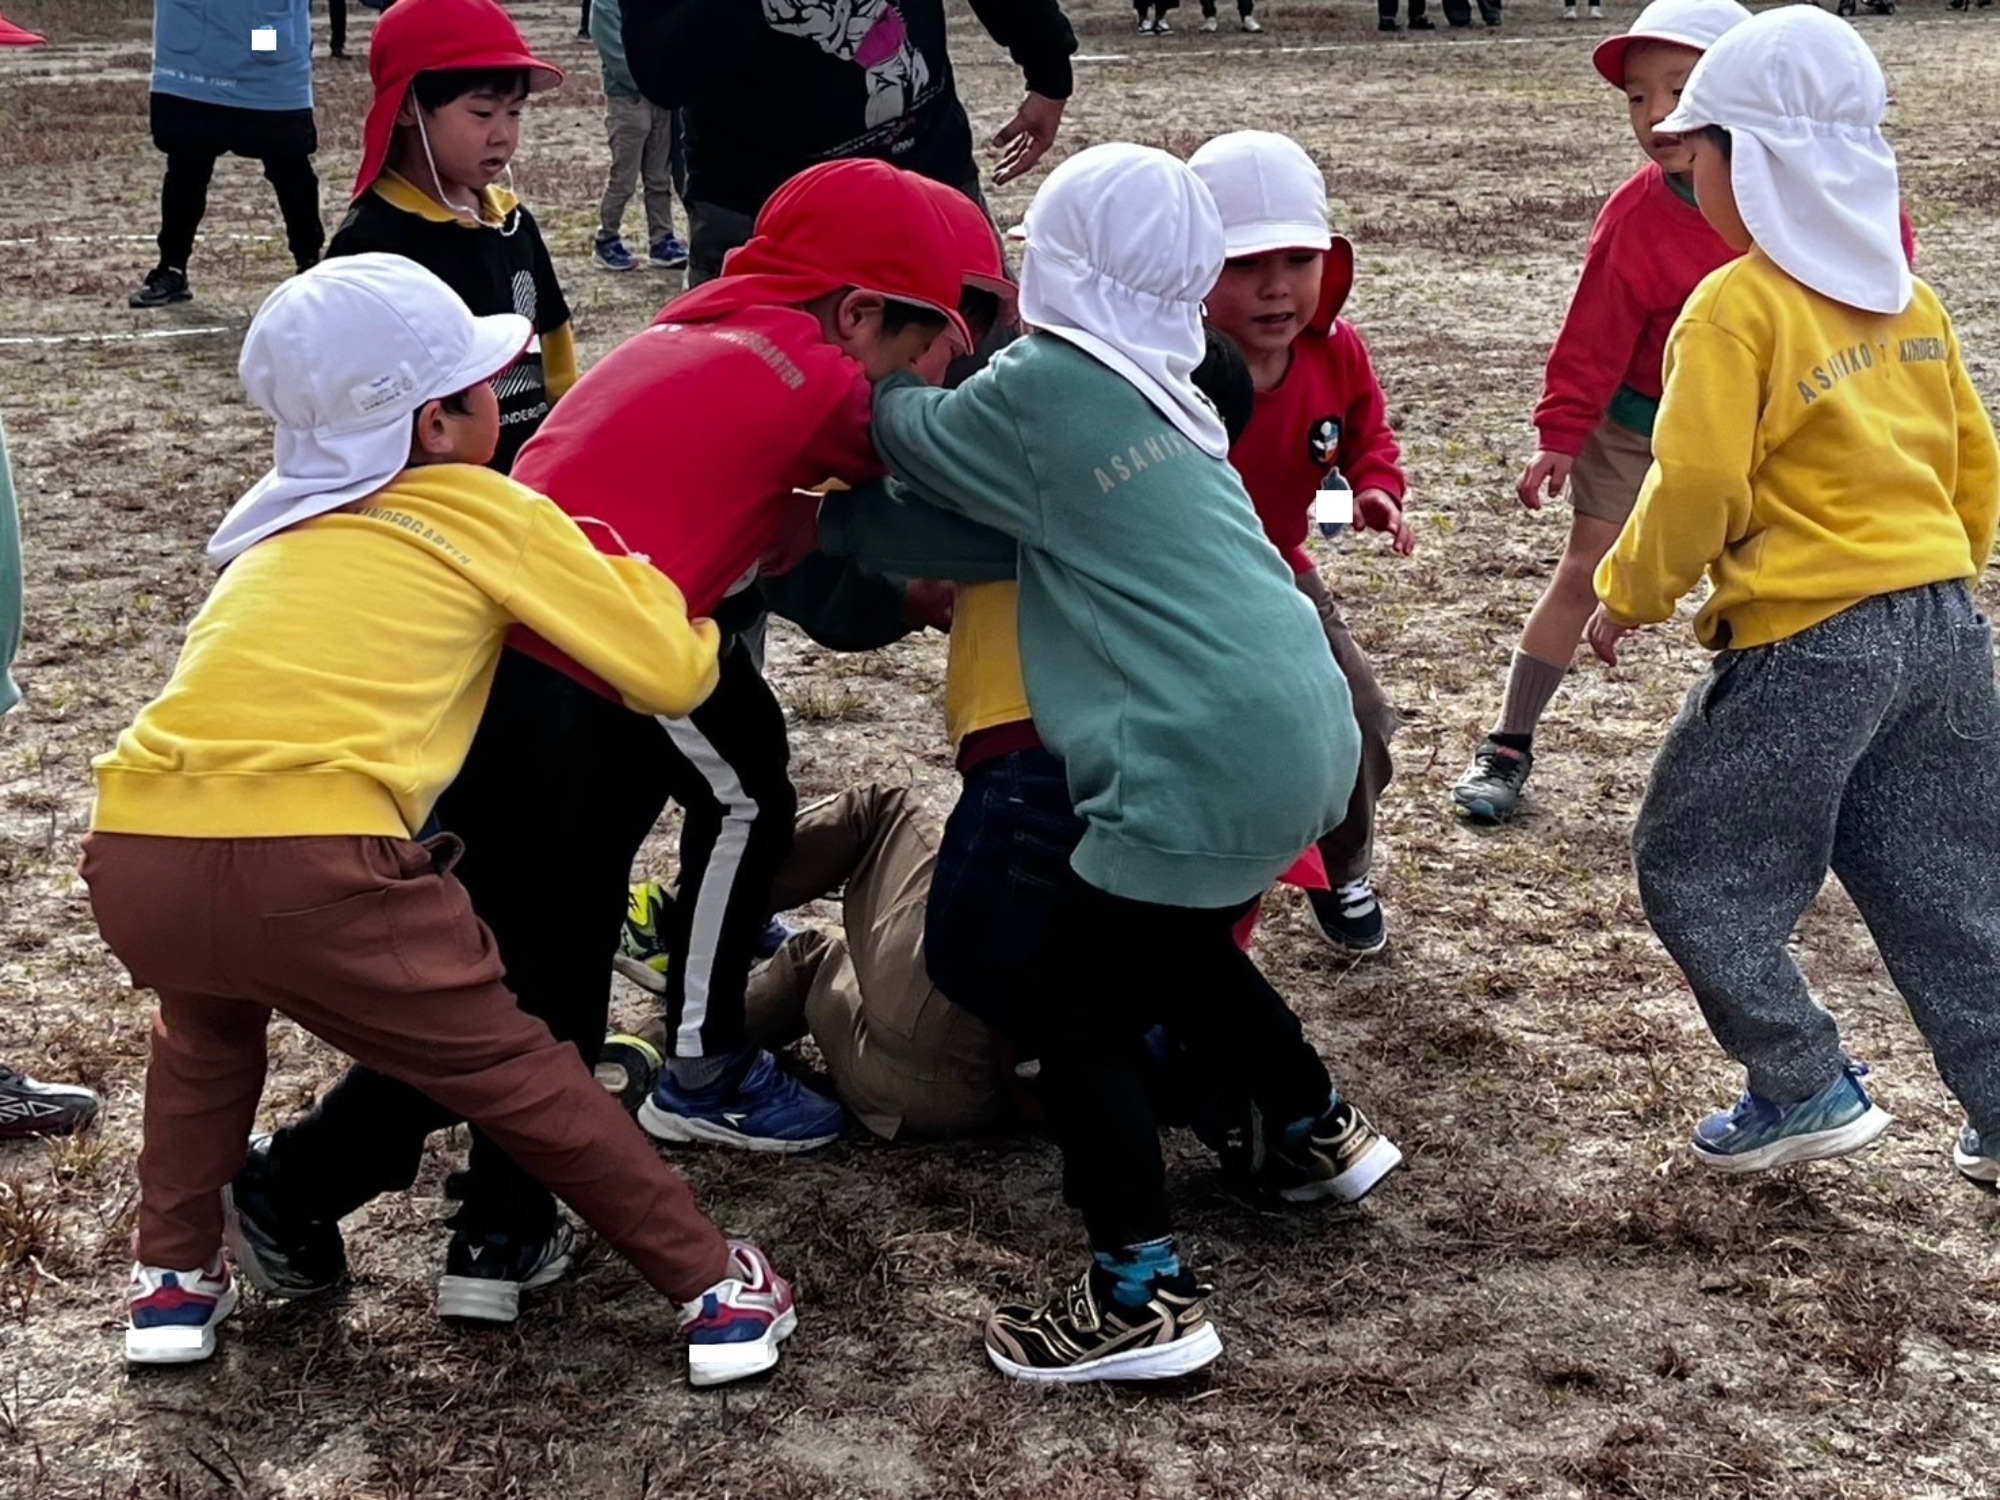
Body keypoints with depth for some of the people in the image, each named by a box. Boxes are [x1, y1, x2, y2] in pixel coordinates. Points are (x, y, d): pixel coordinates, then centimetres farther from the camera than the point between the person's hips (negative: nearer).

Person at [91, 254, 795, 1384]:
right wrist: (672, 608, 32)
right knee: (514, 1072, 15)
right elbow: (674, 675, 11)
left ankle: (176, 1279, 34)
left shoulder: (284, 532, 27)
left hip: (133, 855, 5)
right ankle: (716, 1286, 23)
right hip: (311, 866, -5)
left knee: (206, 1023, 37)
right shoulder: (487, 513, 11)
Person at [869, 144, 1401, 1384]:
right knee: (1180, 948, 30)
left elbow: (911, 437, 8)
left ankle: (1144, 1299, 1)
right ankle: (1324, 1131, 44)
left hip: (1203, 763, -9)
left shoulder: (1039, 384, -9)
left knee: (1079, 1007, 1)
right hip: (1303, 733, 9)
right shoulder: (1160, 385, 15)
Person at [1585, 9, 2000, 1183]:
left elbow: (1697, 487, -16)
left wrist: (1628, 597, 0)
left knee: (1698, 870, 10)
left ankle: (1806, 1092, 12)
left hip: (1807, 641, -7)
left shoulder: (1737, 306, -12)